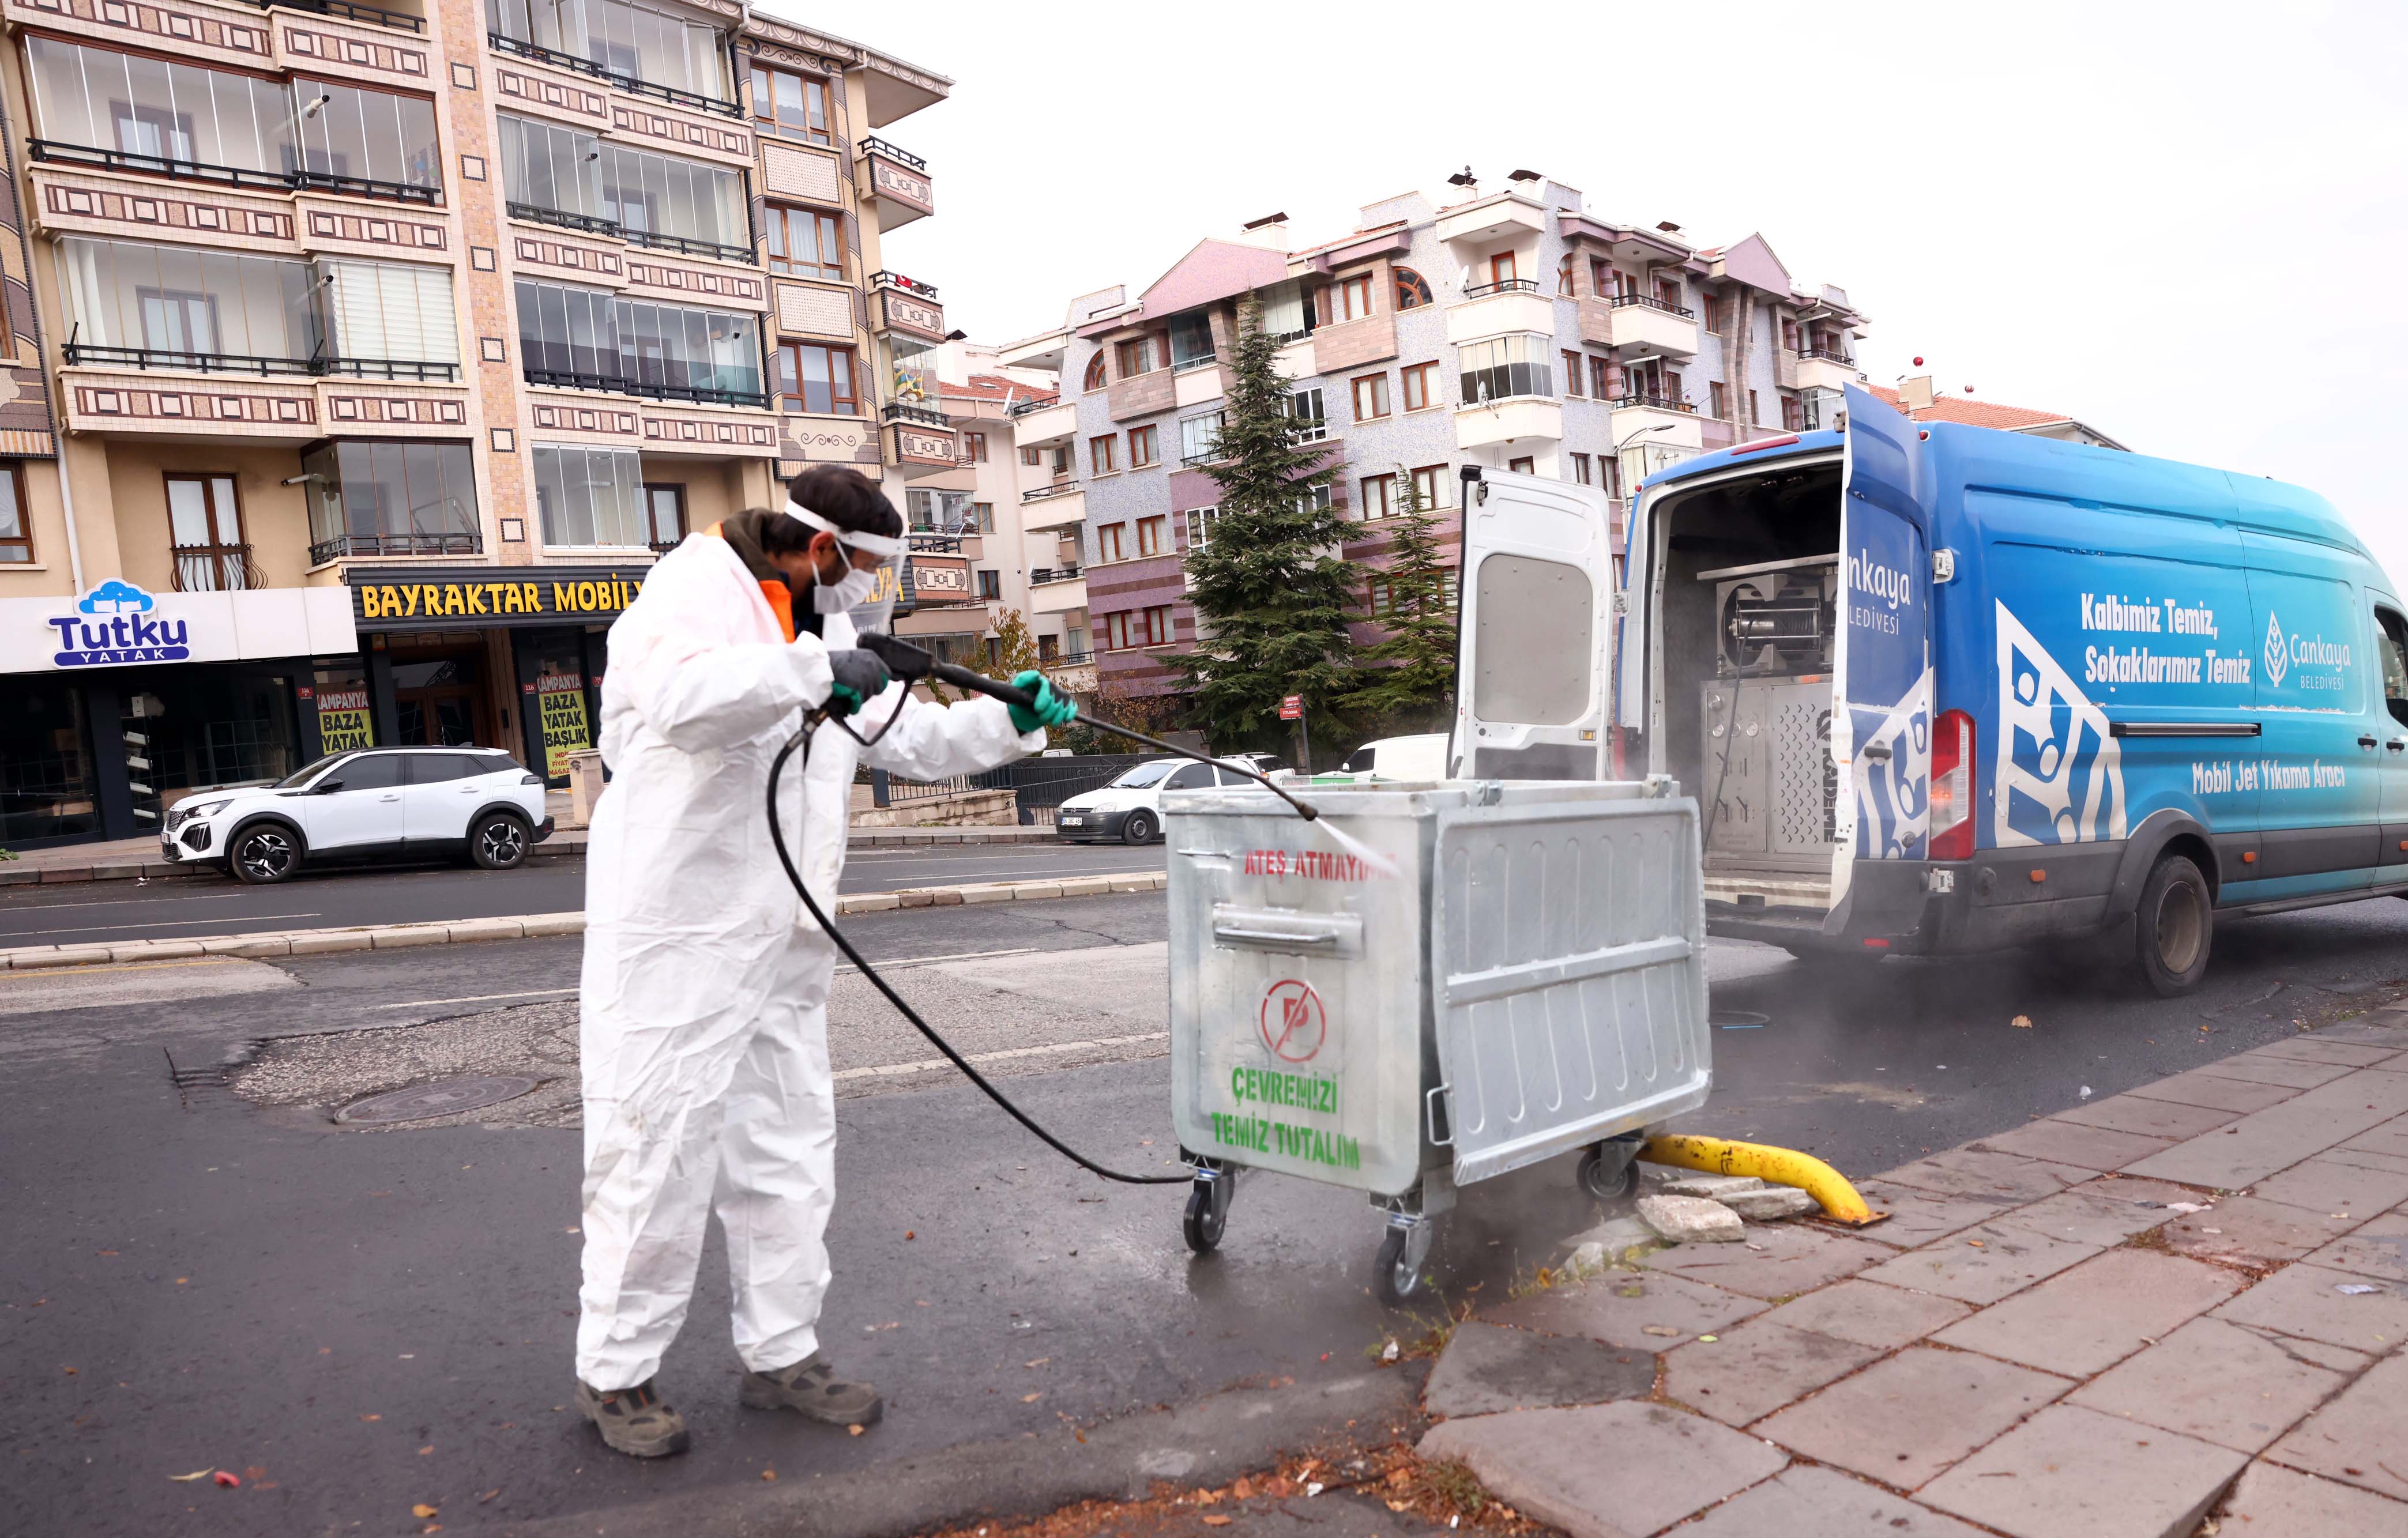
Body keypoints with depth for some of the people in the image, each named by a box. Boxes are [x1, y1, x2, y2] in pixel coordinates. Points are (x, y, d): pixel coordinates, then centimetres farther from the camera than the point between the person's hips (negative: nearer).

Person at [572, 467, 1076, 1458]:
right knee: (658, 1147, 0)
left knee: (789, 1148, 13)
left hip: (781, 942, 9)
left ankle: (782, 1352, 26)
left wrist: (1008, 722, 6)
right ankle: (614, 1373, 18)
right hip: (679, 934, -8)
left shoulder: (822, 628, 17)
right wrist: (814, 672, -26)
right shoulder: (697, 588, -9)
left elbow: (913, 742, 20)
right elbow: (680, 696, -31)